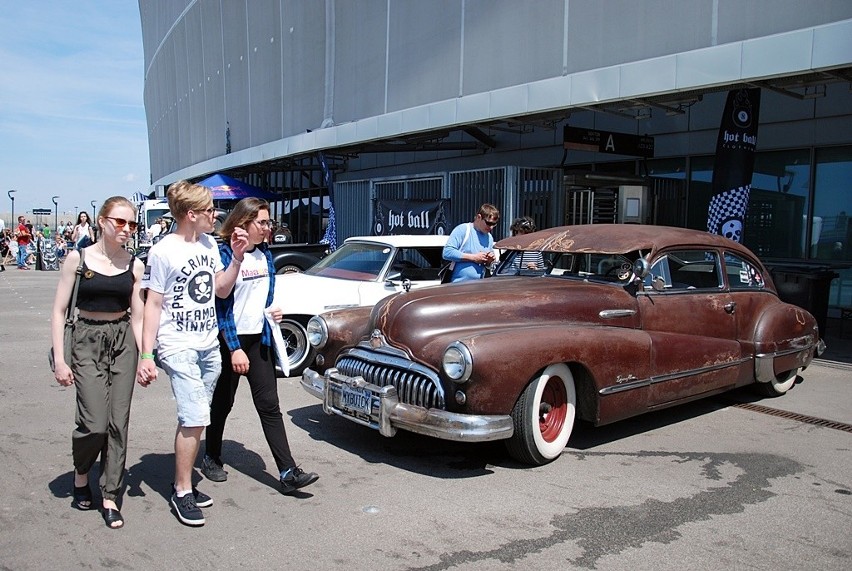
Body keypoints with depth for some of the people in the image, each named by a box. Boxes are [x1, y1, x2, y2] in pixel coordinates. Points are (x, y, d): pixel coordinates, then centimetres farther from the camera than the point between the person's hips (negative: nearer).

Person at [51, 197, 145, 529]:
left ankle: (110, 496, 14)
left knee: (118, 422, 2)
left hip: (124, 340, 3)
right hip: (88, 341, -2)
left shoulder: (134, 265, 3)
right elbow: (59, 311, -3)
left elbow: (137, 316, 7)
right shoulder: (79, 258, -4)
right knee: (95, 423, -10)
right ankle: (80, 473, 21)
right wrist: (59, 360, -8)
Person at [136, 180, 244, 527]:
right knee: (194, 418, -10)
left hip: (210, 346, 7)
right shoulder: (163, 252, -11)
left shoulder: (209, 244, 8)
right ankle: (181, 492, 5)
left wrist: (237, 258, 1)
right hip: (179, 348, -6)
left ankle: (185, 483, 24)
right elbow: (153, 306, -10)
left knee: (194, 420, 11)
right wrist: (146, 356, -12)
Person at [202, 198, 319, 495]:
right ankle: (211, 458, 34)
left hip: (260, 338, 5)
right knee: (223, 402, 12)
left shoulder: (264, 253, 8)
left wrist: (274, 312, 2)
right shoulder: (223, 253, -11)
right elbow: (221, 294, -21)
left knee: (269, 404, 0)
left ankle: (288, 472, -3)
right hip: (229, 339, -5)